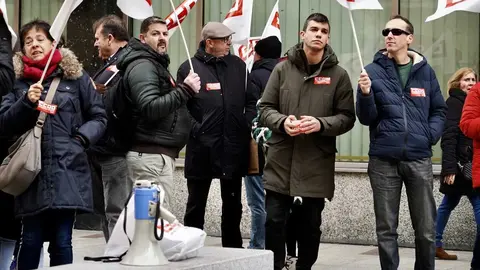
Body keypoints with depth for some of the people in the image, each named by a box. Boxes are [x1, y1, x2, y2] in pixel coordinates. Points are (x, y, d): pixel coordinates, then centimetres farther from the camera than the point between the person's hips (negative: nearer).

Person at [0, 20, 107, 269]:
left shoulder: (75, 76, 6)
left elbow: (99, 117, 11)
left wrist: (82, 138, -7)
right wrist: (26, 102, -14)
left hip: (67, 171, 0)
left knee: (62, 242, 3)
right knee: (31, 240, 2)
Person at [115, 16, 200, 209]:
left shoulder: (156, 64, 22)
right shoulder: (143, 66, -11)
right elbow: (150, 108, -24)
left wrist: (184, 89, 15)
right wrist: (186, 90, -22)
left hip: (156, 153, 11)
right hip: (152, 155, -11)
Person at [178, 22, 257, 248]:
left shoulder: (238, 65, 9)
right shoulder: (189, 68, -3)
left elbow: (251, 100, 14)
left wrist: (247, 125, 2)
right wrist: (195, 129, -14)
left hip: (234, 148, 4)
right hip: (201, 147, -4)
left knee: (233, 204, 13)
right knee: (196, 204, 7)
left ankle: (233, 249, 24)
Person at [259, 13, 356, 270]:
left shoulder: (338, 75, 2)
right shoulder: (282, 69, 4)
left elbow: (347, 117, 1)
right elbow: (265, 108, 5)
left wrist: (321, 124, -16)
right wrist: (282, 121, -15)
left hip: (317, 163, 0)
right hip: (280, 160, 0)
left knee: (311, 225, 10)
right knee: (274, 221, 0)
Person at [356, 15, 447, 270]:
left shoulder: (425, 71, 7)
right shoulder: (373, 71, 2)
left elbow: (439, 110, 14)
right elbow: (366, 118, 0)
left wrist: (431, 134, -4)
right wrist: (366, 94, -19)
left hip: (419, 159, 1)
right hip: (383, 160, -1)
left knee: (426, 229, 6)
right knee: (386, 228, 6)